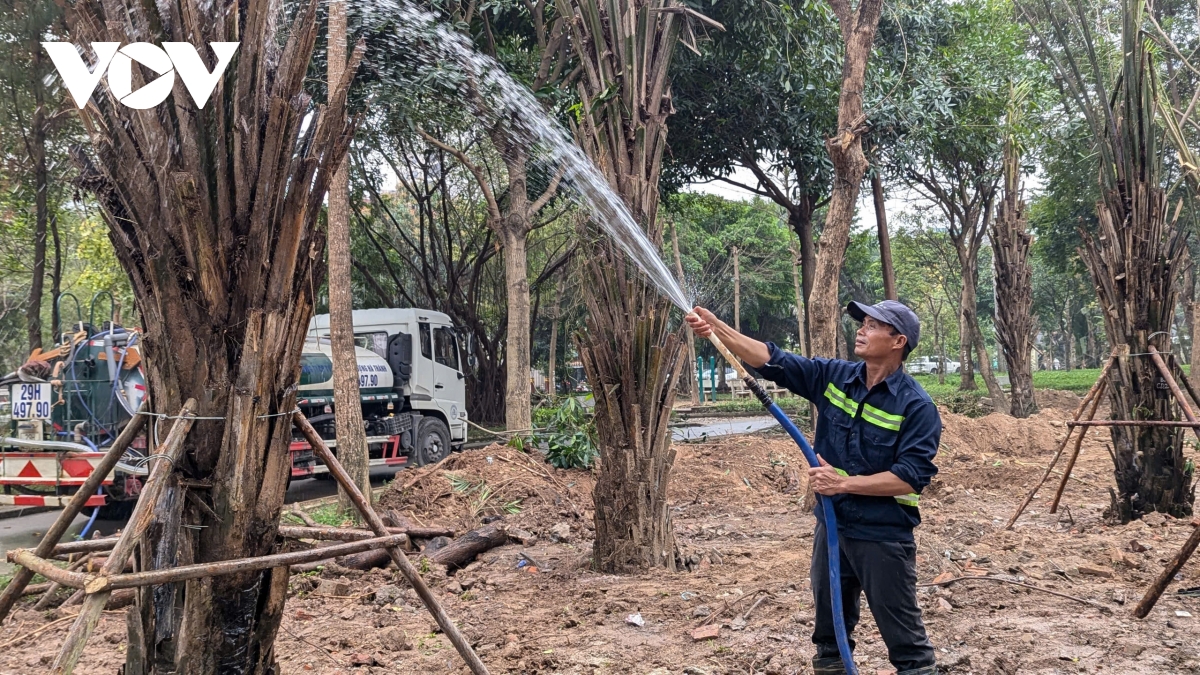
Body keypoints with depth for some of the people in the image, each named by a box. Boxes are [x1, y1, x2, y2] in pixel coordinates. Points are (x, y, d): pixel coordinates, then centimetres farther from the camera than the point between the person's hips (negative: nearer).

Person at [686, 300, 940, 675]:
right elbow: (772, 361, -2)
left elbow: (912, 477, -20)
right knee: (830, 629, 20)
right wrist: (716, 328, -13)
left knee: (905, 639, 5)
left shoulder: (916, 406, -14)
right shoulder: (834, 377, 2)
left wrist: (844, 482, -22)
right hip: (832, 526, 6)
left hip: (883, 536, -6)